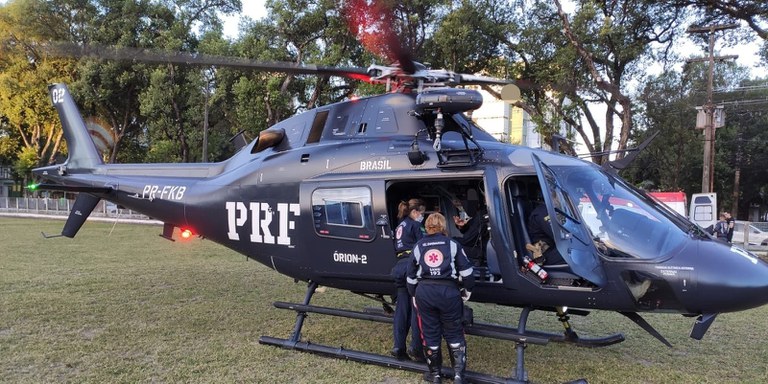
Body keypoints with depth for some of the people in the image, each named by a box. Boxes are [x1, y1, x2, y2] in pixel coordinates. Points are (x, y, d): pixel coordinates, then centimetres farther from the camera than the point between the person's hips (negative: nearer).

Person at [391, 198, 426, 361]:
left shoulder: (400, 225, 23)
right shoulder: (415, 225, -1)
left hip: (399, 267, 8)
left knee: (401, 308, 9)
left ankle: (398, 347, 10)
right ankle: (416, 347, -4)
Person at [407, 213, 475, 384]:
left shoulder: (418, 246, 9)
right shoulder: (452, 244, 2)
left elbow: (411, 276, 13)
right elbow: (466, 271, 0)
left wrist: (415, 295, 24)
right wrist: (467, 290, 14)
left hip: (424, 292, 2)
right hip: (448, 291, -2)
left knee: (430, 334, 14)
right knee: (454, 334, 12)